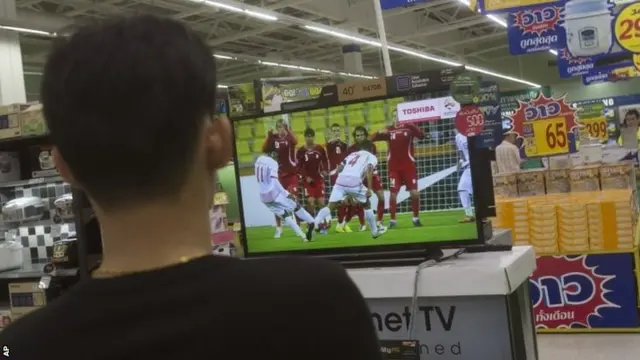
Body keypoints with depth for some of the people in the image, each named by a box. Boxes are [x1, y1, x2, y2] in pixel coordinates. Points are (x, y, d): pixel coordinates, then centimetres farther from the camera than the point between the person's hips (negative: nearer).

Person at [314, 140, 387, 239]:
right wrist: (369, 189, -8)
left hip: (341, 180, 3)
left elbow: (339, 169, 28)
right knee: (367, 204, 20)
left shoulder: (351, 154, 34)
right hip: (354, 181, -3)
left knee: (330, 206, 0)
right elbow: (369, 170, -2)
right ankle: (375, 231, 26)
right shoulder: (371, 157, 19)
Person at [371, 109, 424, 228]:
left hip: (409, 166, -1)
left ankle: (416, 218, 12)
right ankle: (392, 220, 5)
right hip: (394, 167, 1)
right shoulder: (388, 131, 2)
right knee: (393, 194, -4)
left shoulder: (409, 128, -1)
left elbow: (422, 135, -14)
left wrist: (411, 126, -28)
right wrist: (379, 132, -22)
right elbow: (372, 138, -2)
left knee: (414, 193, -5)